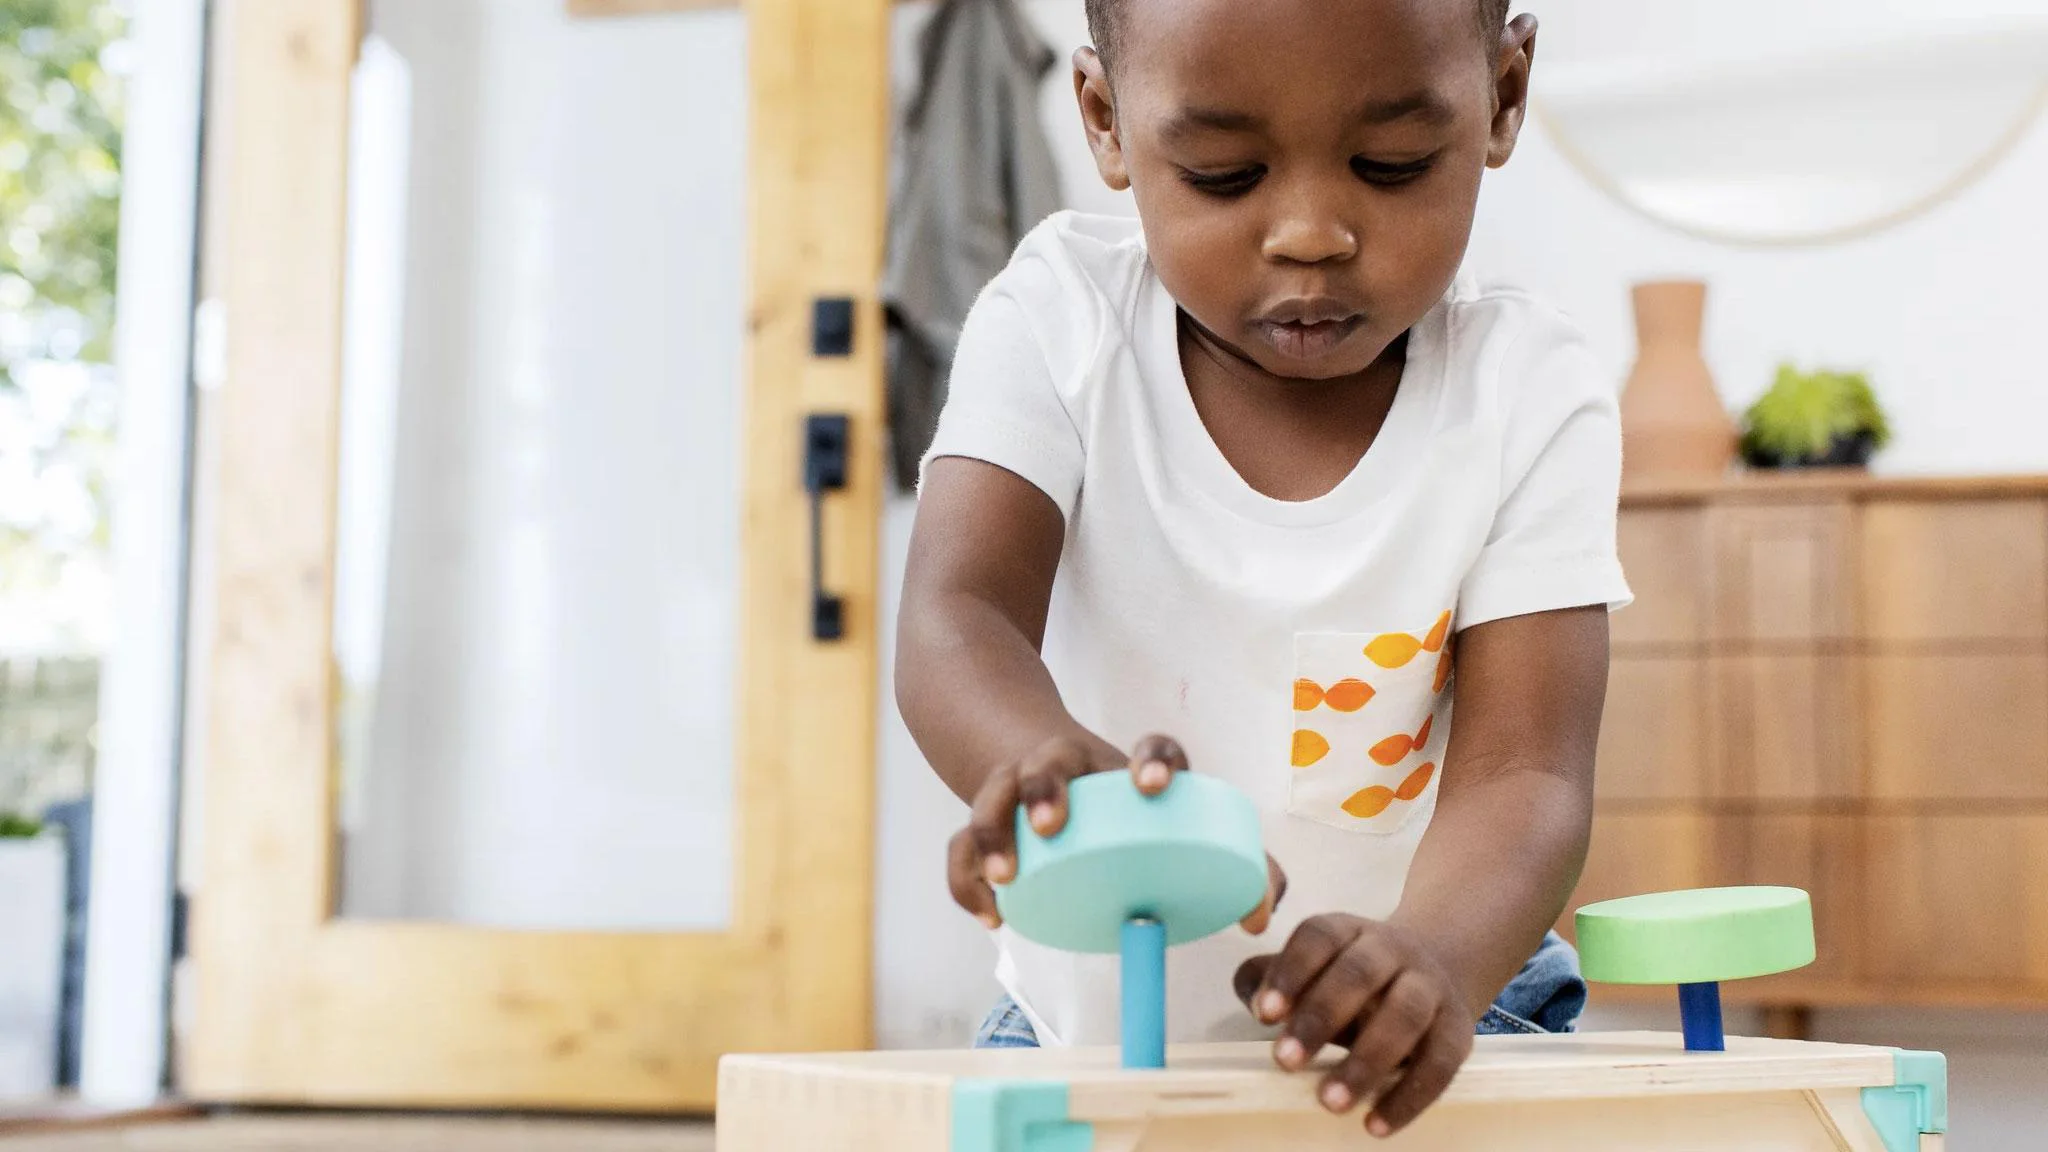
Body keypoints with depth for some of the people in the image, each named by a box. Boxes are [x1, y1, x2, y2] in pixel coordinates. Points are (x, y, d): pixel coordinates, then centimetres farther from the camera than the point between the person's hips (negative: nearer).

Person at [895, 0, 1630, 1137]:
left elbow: (1520, 767, -21)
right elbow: (956, 620, -24)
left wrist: (1429, 960, -43)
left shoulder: (1527, 397, -11)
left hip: (1397, 1047, 1)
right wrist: (1056, 769, -47)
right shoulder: (1059, 321, -9)